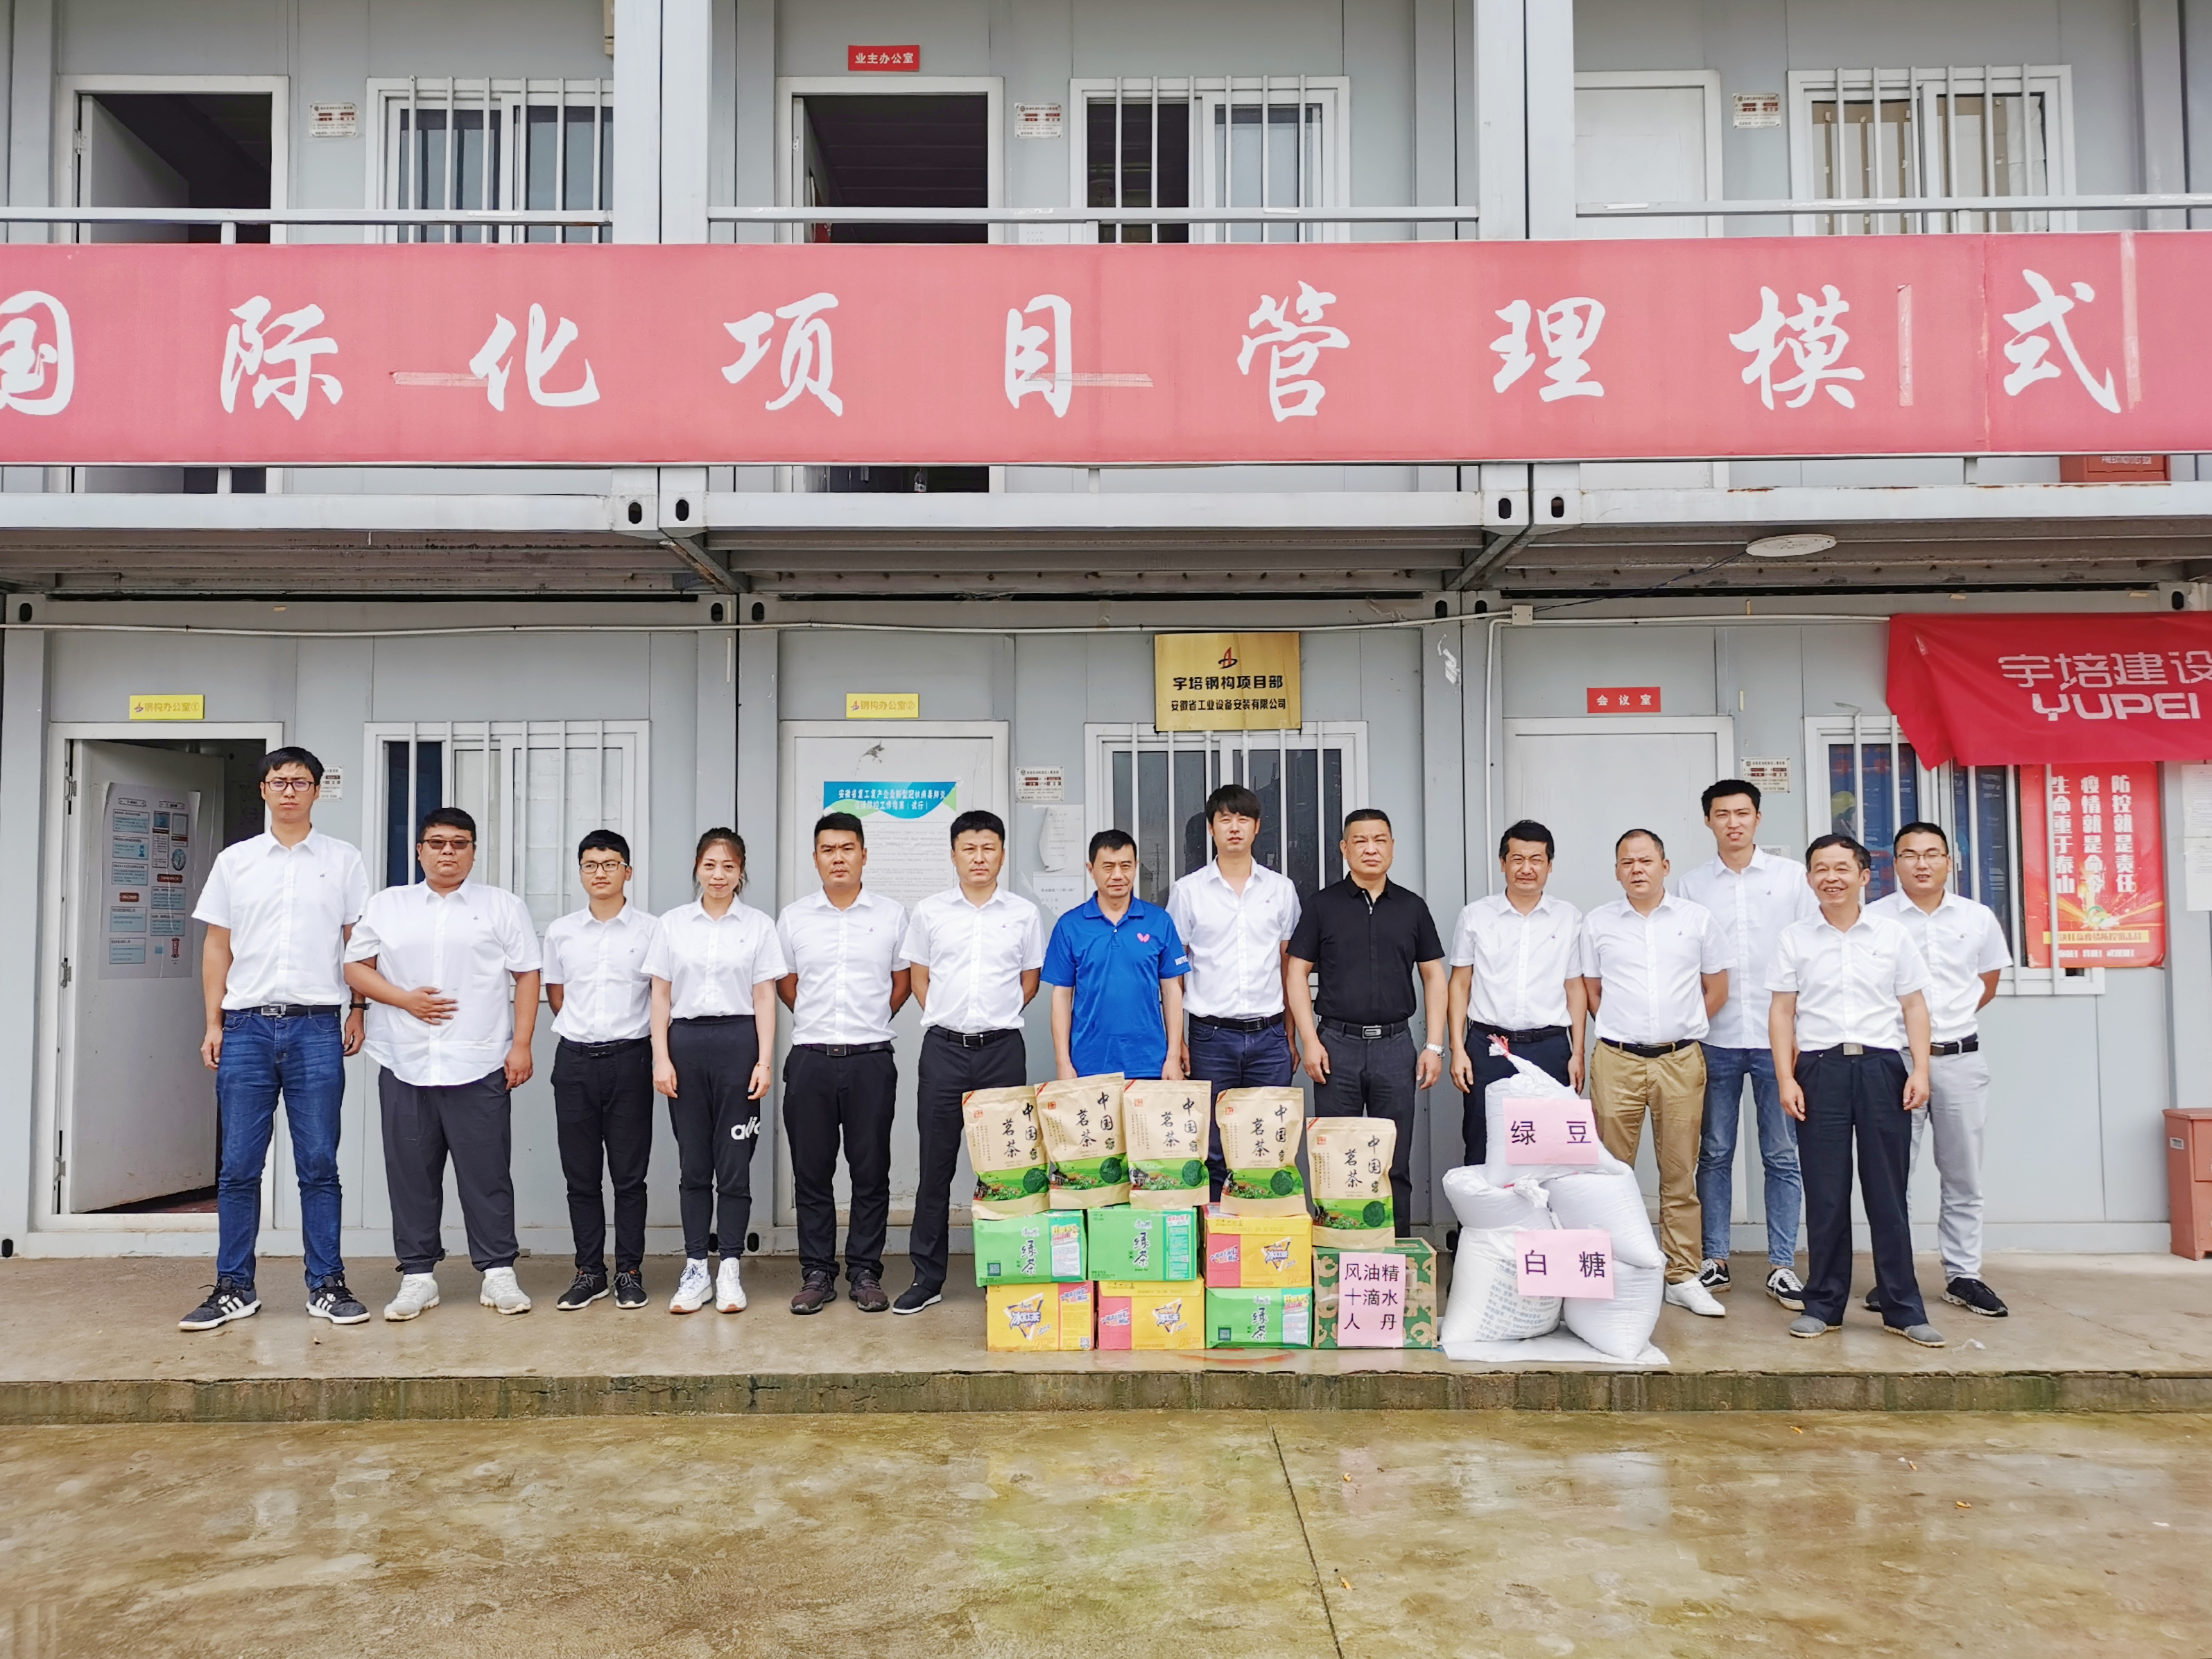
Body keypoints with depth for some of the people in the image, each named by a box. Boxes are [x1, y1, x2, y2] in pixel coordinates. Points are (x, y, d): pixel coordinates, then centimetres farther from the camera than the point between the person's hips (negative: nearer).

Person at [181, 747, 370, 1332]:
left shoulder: (344, 861, 6)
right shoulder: (234, 861, 10)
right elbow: (218, 946, 11)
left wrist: (358, 1011, 0)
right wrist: (213, 1024, 5)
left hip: (316, 1025, -1)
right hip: (247, 1025, 2)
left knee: (319, 1164, 2)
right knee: (238, 1165, 4)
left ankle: (326, 1285, 9)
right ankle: (234, 1288, 14)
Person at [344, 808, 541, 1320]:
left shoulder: (503, 906, 7)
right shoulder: (387, 905, 13)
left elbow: (527, 977, 3)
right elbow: (355, 967, 9)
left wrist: (521, 1045, -5)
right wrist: (404, 998, -7)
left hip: (480, 1065, -2)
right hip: (405, 1065, 2)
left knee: (487, 1172, 0)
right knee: (411, 1173, 6)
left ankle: (498, 1272, 9)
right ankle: (417, 1275, 17)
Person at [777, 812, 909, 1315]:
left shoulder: (892, 915, 4)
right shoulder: (794, 917, 6)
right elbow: (785, 983, 16)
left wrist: (869, 1023, 10)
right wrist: (820, 1023, 12)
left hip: (871, 1060, -1)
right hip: (810, 1060, 1)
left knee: (871, 1173, 3)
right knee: (811, 1173, 5)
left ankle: (865, 1273, 14)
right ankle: (817, 1274, 15)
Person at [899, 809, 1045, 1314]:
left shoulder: (1024, 914, 4)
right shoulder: (929, 912, 5)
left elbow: (1029, 983, 12)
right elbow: (919, 979, 12)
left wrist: (994, 1017, 6)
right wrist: (948, 1018, 4)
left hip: (1002, 1049, 0)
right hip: (944, 1047, 0)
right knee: (936, 1164, 4)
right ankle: (927, 1277, 12)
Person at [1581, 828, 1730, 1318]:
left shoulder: (1697, 920, 6)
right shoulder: (1597, 923, 7)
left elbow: (1716, 989, 13)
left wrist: (1679, 1028, 9)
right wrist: (1625, 1028, 8)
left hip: (1680, 1061, 0)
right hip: (1616, 1061, 0)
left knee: (1681, 1175, 5)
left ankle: (1683, 1277, 13)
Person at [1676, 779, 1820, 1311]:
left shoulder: (1793, 877, 5)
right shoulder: (1690, 886, 6)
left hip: (1779, 1037, -1)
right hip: (1715, 1039, 1)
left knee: (1782, 1156, 3)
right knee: (1714, 1155, 7)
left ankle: (1782, 1267, 11)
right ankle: (1714, 1260, 15)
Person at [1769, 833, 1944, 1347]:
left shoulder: (1892, 934, 8)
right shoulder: (1795, 939, 7)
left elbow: (1914, 1005, 8)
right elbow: (1782, 1011, 5)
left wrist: (1920, 1070, -2)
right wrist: (1786, 1078, -3)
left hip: (1882, 1067, 0)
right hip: (1820, 1069, 0)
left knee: (1887, 1192, 3)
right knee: (1825, 1194, 4)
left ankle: (1903, 1308, 12)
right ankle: (1823, 1305, 13)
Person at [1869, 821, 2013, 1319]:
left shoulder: (1978, 918, 6)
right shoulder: (1874, 918, -2)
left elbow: (1988, 983, 18)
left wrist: (1949, 1019, 9)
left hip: (1960, 1058, 3)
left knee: (1963, 1177, 9)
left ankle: (1963, 1276, 19)